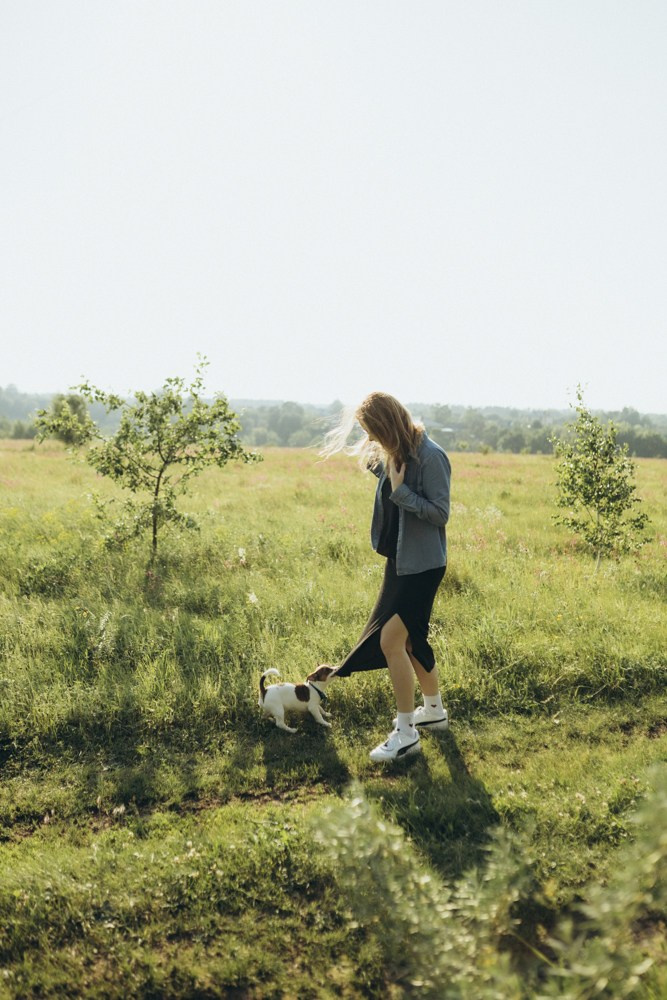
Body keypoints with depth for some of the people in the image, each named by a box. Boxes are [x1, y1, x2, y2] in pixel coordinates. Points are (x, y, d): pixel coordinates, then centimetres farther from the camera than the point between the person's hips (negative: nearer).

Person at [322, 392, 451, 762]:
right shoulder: (395, 453, 5)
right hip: (400, 560, 9)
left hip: (422, 565, -9)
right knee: (409, 639, 19)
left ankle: (406, 734, 1)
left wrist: (400, 490, -24)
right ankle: (434, 711, 37)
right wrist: (376, 466, 3)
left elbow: (440, 513, -20)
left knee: (390, 642, -10)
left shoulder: (430, 456, -21)